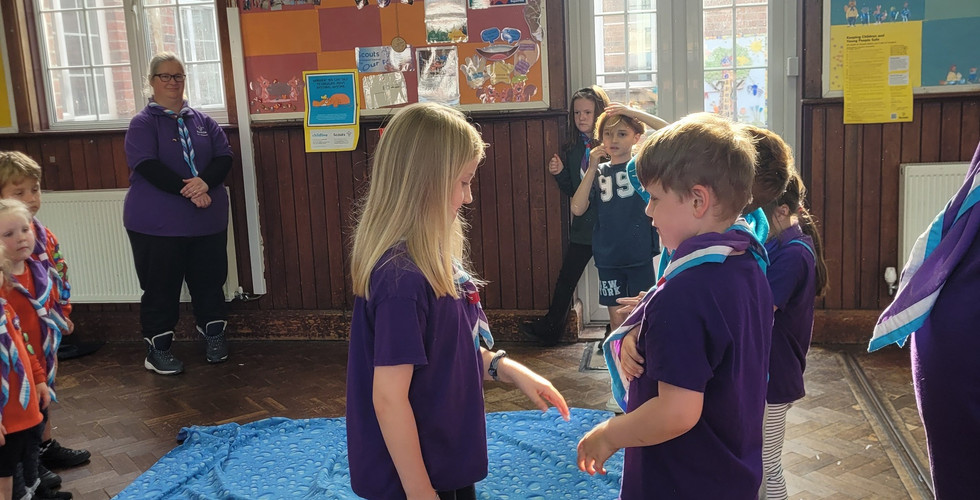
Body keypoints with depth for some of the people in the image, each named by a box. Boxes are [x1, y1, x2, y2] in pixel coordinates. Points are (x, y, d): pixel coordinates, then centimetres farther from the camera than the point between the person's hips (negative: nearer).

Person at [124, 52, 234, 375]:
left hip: (208, 219, 4)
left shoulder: (201, 121, 11)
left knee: (209, 280, 12)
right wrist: (188, 190, -22)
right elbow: (147, 167, -15)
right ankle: (157, 348, 17)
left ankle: (213, 335, 29)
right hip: (157, 224, -4)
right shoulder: (143, 123, -2)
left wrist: (205, 182, -17)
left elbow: (225, 157, 2)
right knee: (161, 287, 4)